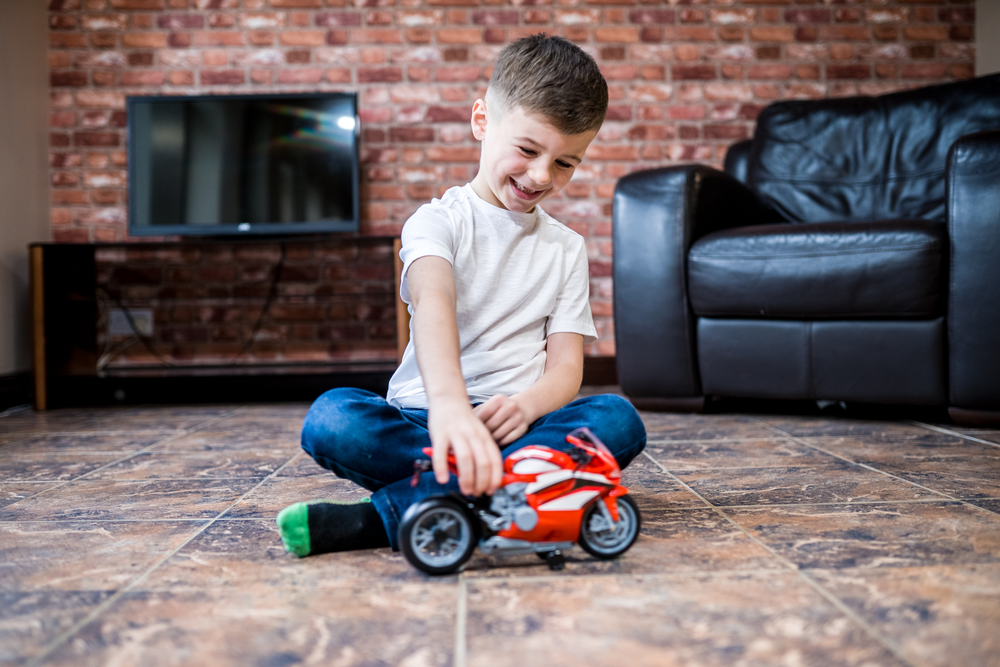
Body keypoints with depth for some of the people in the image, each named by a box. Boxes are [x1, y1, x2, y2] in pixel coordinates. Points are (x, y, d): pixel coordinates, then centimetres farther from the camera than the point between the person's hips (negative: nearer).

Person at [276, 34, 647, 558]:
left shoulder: (567, 248, 13)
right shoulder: (438, 221, 0)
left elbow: (567, 367, 5)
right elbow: (433, 303, -24)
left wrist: (526, 405, -21)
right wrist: (449, 403, -46)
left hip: (514, 421, 4)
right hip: (424, 416, -3)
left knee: (619, 420, -29)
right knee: (330, 419, -31)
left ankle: (386, 515, -33)